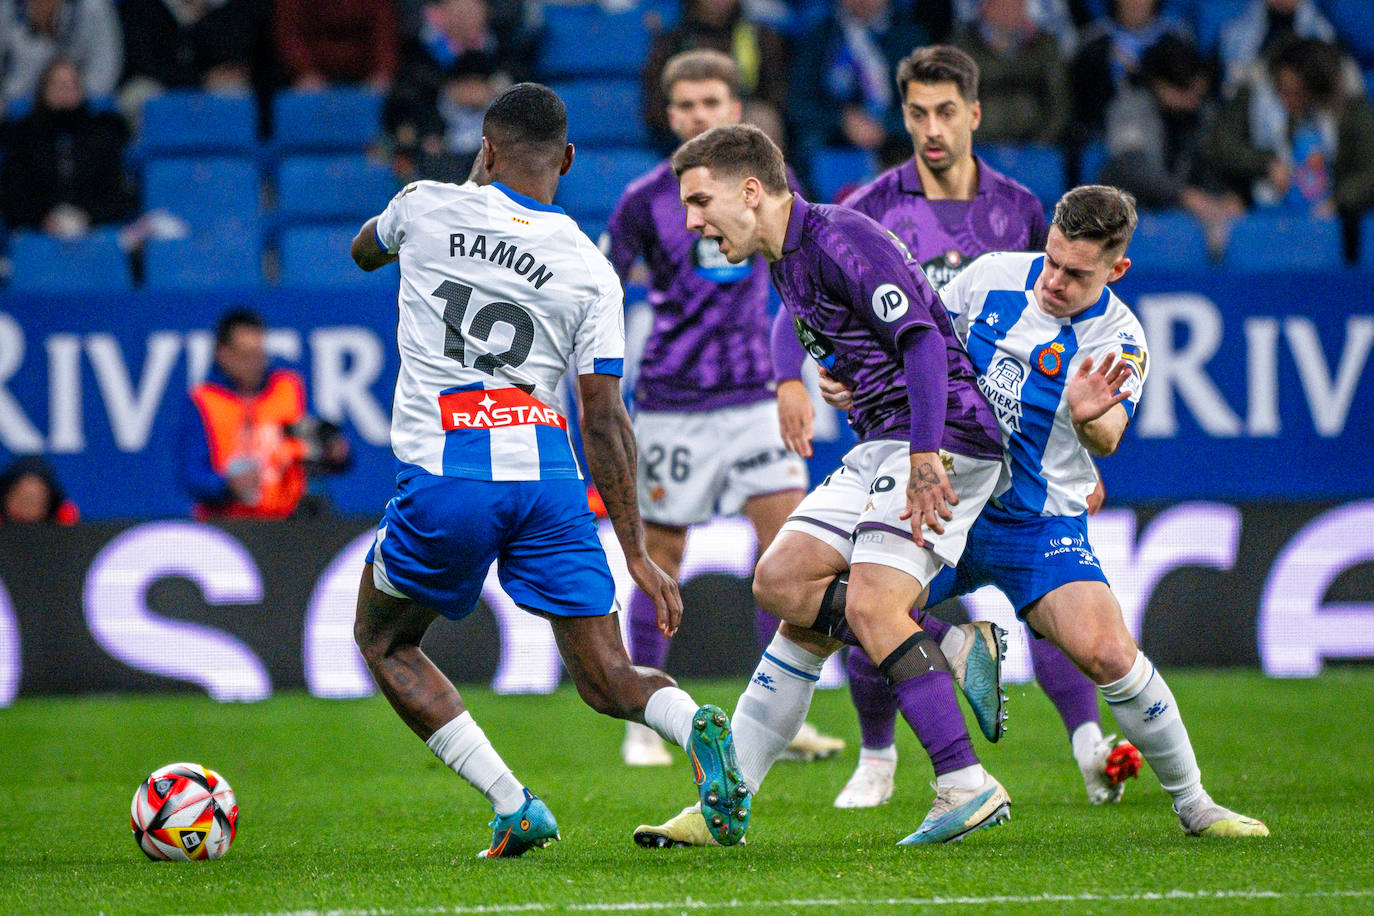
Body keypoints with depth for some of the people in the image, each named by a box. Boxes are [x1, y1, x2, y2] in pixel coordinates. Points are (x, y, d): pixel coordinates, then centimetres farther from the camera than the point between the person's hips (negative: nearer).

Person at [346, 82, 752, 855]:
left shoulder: (429, 208, 5)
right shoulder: (590, 270, 6)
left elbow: (364, 250, 30)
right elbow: (605, 419, 3)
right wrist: (638, 554, 7)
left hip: (444, 479, -2)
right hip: (548, 471, 2)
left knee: (385, 643, 20)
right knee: (608, 680, 9)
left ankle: (514, 807, 5)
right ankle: (696, 727, -26)